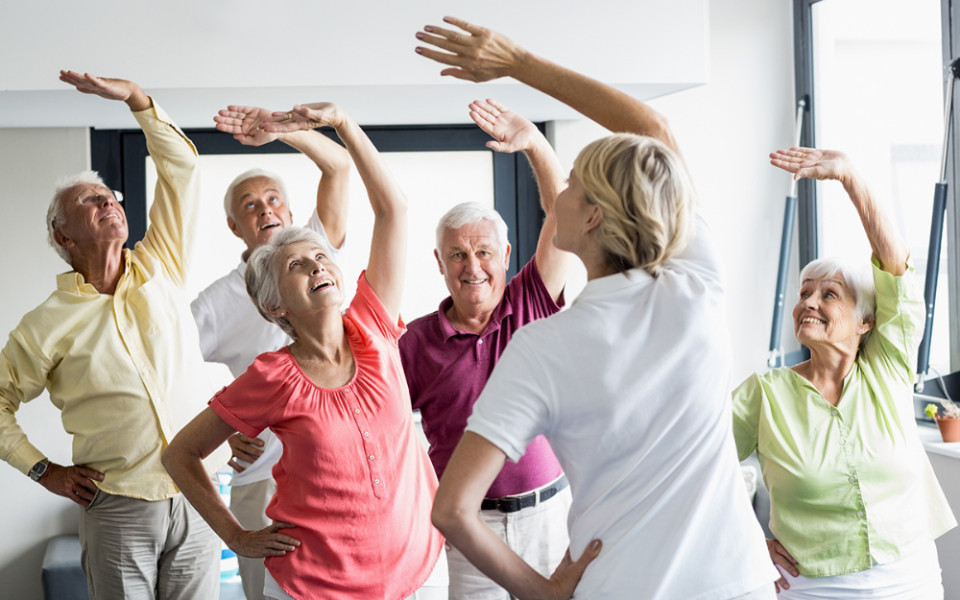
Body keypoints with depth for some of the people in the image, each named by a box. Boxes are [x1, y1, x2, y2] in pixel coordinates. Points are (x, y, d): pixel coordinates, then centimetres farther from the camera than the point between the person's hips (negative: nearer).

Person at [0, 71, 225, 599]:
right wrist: (42, 470, 1)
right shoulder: (48, 324, -1)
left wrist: (135, 97, -5)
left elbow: (181, 168, 2)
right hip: (118, 511, -2)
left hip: (197, 500, 2)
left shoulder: (160, 269, 7)